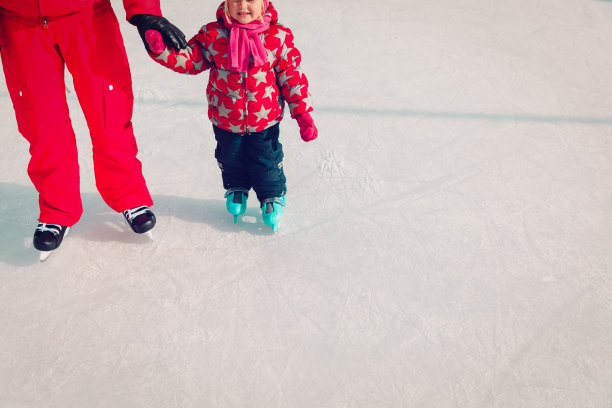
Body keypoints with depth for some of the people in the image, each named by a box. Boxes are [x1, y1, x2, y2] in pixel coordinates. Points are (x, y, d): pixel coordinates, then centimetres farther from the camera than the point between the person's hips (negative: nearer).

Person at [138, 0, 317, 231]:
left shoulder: (278, 37, -13)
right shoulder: (213, 35, -11)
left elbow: (292, 76, -7)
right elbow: (189, 59, -7)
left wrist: (303, 114, -7)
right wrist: (161, 49, -25)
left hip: (265, 119, -2)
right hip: (225, 119, 2)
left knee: (266, 161, 11)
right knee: (230, 159, 22)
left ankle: (273, 195, 39)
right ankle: (236, 189, 52)